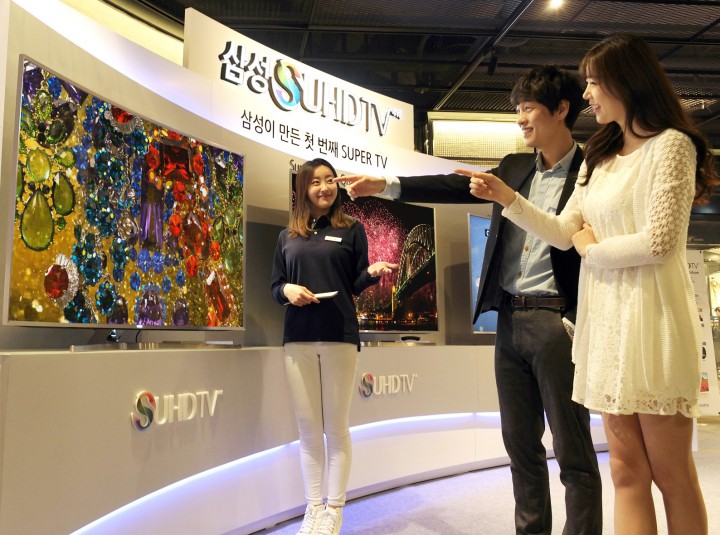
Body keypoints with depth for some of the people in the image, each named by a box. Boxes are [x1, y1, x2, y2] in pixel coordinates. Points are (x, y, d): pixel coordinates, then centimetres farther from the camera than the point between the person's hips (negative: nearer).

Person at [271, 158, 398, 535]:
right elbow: (275, 285, 13)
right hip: (298, 338, 2)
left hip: (339, 336, -2)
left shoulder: (351, 230, 8)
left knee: (336, 427, 4)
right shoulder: (288, 236, 14)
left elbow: (357, 285, 4)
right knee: (308, 428, 8)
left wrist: (373, 272, -17)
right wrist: (288, 290, -9)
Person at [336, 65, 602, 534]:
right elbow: (458, 187, 10)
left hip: (556, 322, -6)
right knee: (521, 443, 15)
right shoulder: (515, 168, 14)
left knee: (573, 451, 2)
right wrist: (386, 186, 4)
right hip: (510, 320, 6)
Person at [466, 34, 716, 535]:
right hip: (604, 316, 7)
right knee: (627, 470, 8)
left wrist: (593, 247, -1)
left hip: (650, 315, -7)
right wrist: (506, 196, 6)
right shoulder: (599, 157, 18)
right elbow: (563, 233, 14)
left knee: (671, 473, 3)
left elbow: (660, 243, -15)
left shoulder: (670, 145, -5)